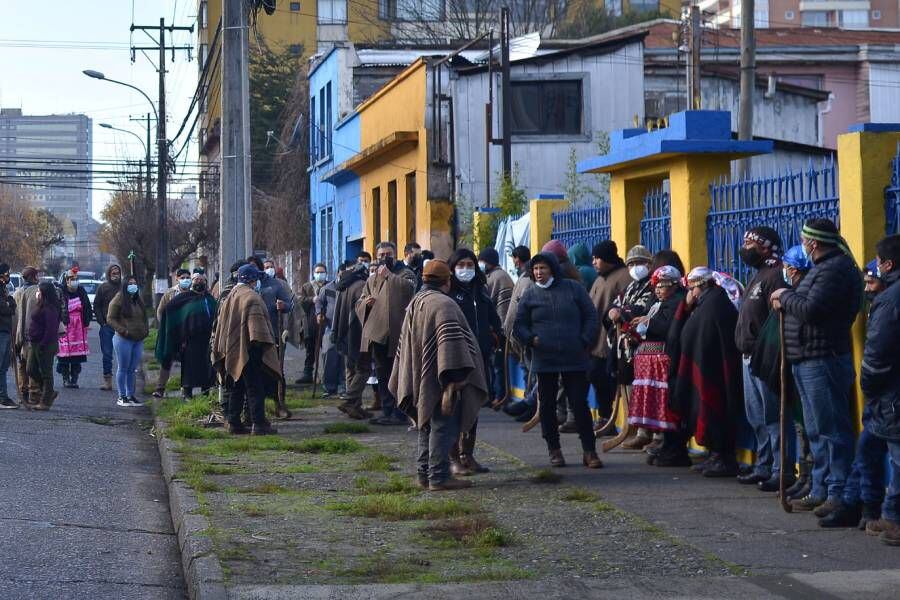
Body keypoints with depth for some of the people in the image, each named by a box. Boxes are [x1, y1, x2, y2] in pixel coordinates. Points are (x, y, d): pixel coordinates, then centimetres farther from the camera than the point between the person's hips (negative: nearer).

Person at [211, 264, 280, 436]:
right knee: (255, 388, -6)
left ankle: (233, 422, 13)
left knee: (236, 388, 14)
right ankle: (259, 424, -8)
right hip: (248, 350, -9)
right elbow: (257, 323, -21)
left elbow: (220, 323, 19)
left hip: (232, 349, 9)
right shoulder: (251, 297, -12)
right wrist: (262, 342, -19)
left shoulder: (230, 297, 15)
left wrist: (217, 346, 23)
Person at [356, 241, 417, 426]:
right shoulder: (372, 280, 21)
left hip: (397, 334, -7)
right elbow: (359, 304, 22)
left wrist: (388, 275, -14)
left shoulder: (405, 274, 3)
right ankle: (387, 411, 17)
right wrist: (366, 302, -1)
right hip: (377, 334, 7)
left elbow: (408, 287, -21)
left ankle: (399, 413, -5)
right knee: (383, 377, 11)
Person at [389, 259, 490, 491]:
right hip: (439, 381, -9)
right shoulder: (443, 305, -15)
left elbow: (404, 345, 19)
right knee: (443, 426, -5)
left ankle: (424, 473, 20)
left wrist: (409, 384, 24)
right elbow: (451, 342, -24)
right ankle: (438, 476, -6)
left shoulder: (414, 304, 13)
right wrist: (453, 379, -26)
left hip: (421, 382, 9)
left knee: (427, 426, 17)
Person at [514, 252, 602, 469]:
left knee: (580, 404, -2)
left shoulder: (573, 289, 2)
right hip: (544, 360, 2)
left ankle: (589, 451, 3)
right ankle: (554, 450, 18)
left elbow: (591, 317, 6)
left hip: (575, 359, -2)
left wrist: (585, 341, -5)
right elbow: (520, 325, 11)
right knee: (547, 406, 7)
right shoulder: (530, 295, 5)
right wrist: (531, 339, -8)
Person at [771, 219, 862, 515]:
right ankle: (820, 491, 21)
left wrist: (786, 296, -8)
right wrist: (787, 301, 1)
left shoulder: (836, 269, -15)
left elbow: (811, 310, -24)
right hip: (807, 360, 11)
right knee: (817, 431, 15)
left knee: (831, 430, -8)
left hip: (823, 360, -11)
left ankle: (839, 494, -6)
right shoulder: (824, 267, 18)